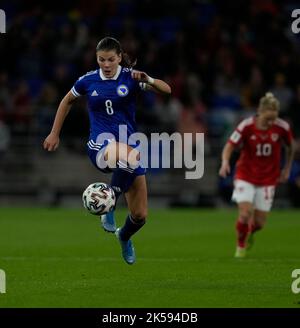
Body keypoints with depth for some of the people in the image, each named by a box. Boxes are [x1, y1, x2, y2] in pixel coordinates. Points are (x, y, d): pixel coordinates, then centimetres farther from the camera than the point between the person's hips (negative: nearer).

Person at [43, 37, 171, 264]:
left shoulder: (130, 77, -2)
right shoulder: (88, 81, 1)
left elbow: (166, 90, -13)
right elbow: (67, 101, 20)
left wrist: (147, 79, -31)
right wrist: (55, 133, 20)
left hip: (130, 144, 2)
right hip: (100, 146, -2)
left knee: (140, 215, 0)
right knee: (130, 156, -42)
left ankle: (124, 237, 37)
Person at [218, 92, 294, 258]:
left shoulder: (282, 127, -12)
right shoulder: (247, 126, -17)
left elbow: (290, 146, 8)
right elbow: (230, 146, -16)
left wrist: (287, 169, 10)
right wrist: (225, 162, -35)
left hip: (268, 179, 2)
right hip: (245, 175, -2)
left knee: (259, 222, 0)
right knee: (245, 214, -18)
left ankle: (250, 233, 38)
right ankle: (241, 246, 10)